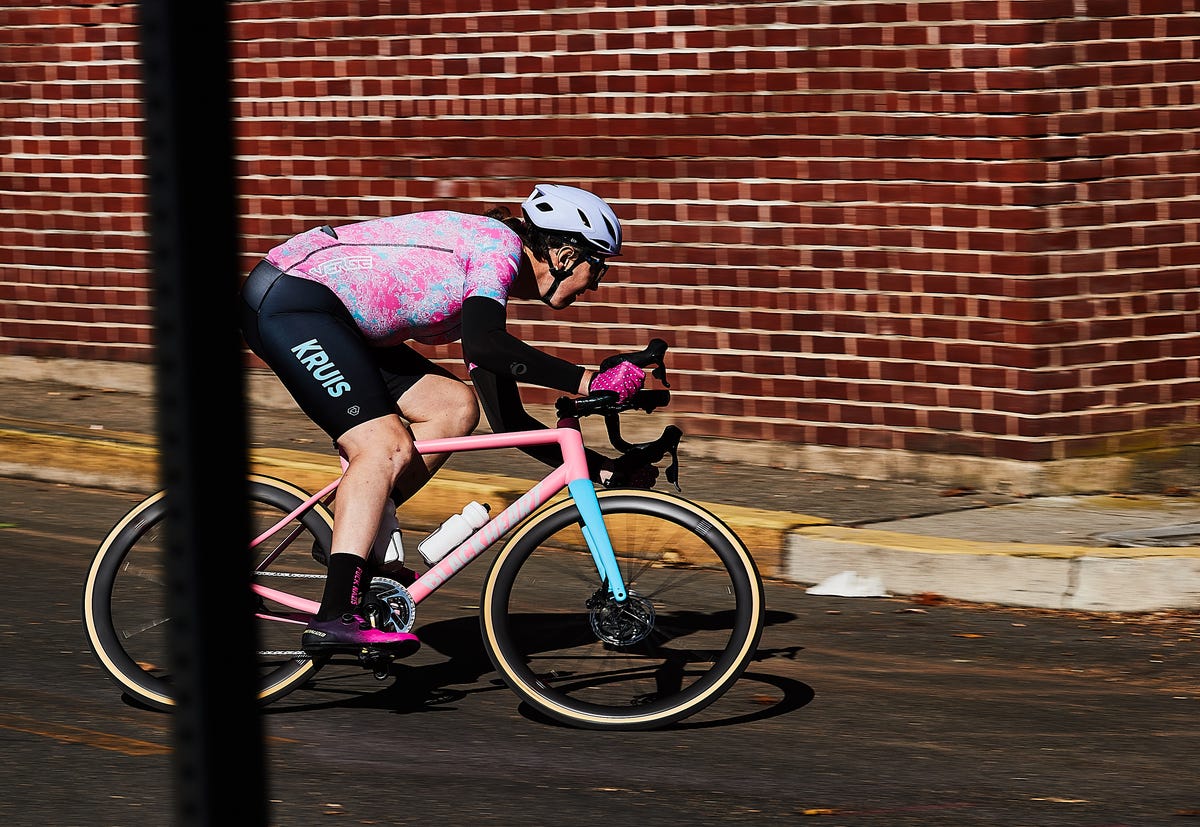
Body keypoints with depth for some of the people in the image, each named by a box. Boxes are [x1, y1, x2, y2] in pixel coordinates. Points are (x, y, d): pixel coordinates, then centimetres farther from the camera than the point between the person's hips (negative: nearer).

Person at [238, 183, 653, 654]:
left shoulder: (485, 296, 18)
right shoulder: (500, 245, -10)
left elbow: (509, 421, 20)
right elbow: (483, 344, -28)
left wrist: (600, 469, 16)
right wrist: (590, 382, -27)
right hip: (289, 301, -10)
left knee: (456, 407, 1)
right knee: (386, 447, -19)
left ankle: (362, 537, 2)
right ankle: (334, 620, -27)